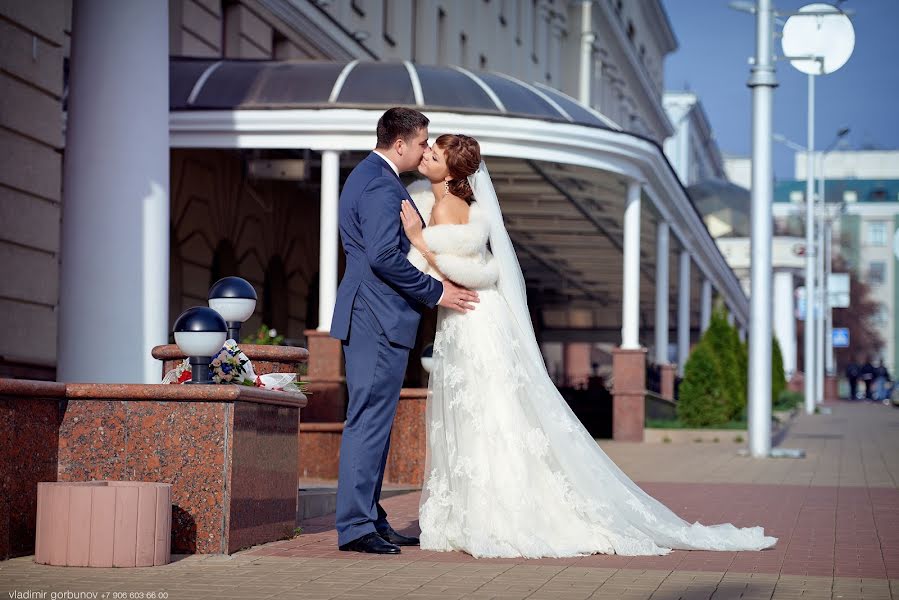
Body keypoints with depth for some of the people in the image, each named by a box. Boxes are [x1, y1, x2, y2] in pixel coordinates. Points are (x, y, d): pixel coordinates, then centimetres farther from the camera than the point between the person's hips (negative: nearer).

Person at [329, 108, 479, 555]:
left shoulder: (368, 176, 19)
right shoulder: (380, 186, -16)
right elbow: (384, 256, -25)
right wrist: (435, 291, -16)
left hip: (371, 317, 11)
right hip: (380, 320, -11)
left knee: (373, 421, 13)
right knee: (369, 421, -9)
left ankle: (369, 520, 17)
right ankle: (356, 527, -7)